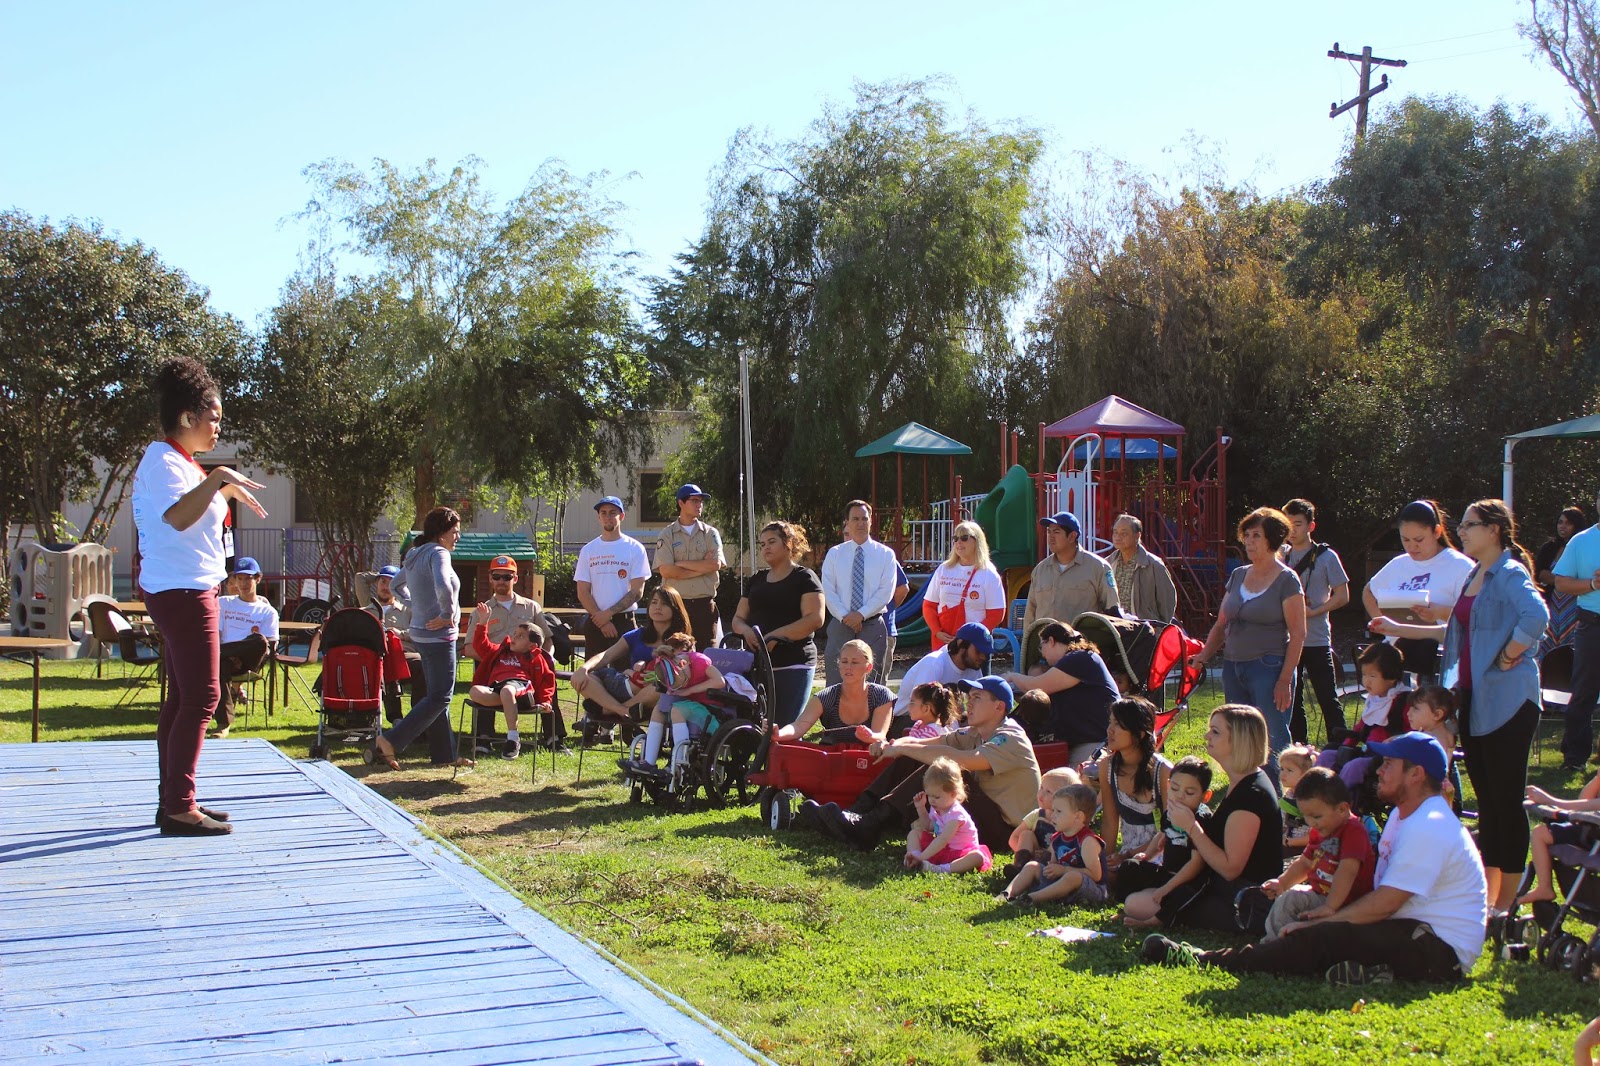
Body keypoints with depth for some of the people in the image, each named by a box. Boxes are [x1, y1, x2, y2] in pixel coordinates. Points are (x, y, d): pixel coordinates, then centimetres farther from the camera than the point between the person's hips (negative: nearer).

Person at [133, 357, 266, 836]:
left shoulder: (178, 460, 17)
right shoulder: (164, 460, -15)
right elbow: (177, 516, -34)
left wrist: (227, 490, 22)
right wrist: (218, 478, -34)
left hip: (187, 590, 11)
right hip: (182, 592, -11)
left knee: (183, 698, 13)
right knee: (201, 698, -11)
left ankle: (173, 801, 20)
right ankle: (179, 809, -9)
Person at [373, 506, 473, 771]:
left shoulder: (415, 555, 12)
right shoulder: (438, 554, -16)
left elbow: (398, 585, 27)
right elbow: (443, 586, -35)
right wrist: (447, 615, -21)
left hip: (422, 632, 10)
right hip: (439, 635, -10)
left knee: (438, 694, 14)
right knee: (440, 697, -6)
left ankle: (444, 753, 19)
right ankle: (390, 742, -10)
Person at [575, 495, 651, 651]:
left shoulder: (635, 548, 1)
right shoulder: (588, 550, 8)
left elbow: (637, 591, -4)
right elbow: (583, 592, 4)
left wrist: (609, 613, -10)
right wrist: (602, 621, -8)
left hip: (624, 621, -2)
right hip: (595, 621, 2)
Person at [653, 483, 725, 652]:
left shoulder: (711, 533, 10)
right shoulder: (667, 535, 5)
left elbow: (715, 564, -6)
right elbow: (665, 570, -8)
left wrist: (681, 564, -5)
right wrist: (702, 567, -6)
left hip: (705, 603, 1)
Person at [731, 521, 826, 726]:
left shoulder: (804, 578, -1)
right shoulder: (756, 580, 18)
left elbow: (815, 618, -13)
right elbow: (738, 618, 19)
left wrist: (776, 635, -20)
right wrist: (746, 630, -6)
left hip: (793, 665, -6)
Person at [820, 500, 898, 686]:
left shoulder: (885, 554, 5)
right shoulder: (834, 554, 9)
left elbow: (886, 592, -3)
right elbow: (828, 592, 2)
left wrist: (861, 614, -13)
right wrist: (845, 616, -11)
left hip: (873, 626, -1)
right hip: (840, 626, 1)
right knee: (836, 685, -3)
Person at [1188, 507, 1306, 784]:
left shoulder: (1287, 580, -5)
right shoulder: (1238, 576, 14)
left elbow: (1298, 633, -9)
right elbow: (1221, 624, 19)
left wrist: (1285, 679, -14)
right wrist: (1205, 655, 4)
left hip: (1268, 668, -7)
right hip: (1233, 666, 7)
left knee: (1272, 745, -7)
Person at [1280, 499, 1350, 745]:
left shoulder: (1326, 556, -3)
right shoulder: (1281, 555, 9)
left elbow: (1342, 595, -5)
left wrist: (1313, 611, -16)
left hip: (1317, 639, -4)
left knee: (1327, 697, -4)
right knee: (1292, 699, 9)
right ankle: (1298, 747, 16)